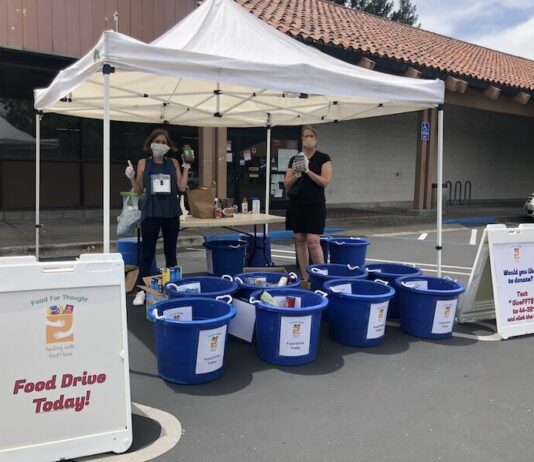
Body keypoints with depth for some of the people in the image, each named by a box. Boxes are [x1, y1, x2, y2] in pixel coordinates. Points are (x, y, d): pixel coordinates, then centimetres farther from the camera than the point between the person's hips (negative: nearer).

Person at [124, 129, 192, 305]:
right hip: (150, 213, -2)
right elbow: (139, 191, 6)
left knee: (170, 250, 11)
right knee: (147, 251, 0)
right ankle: (142, 289, 6)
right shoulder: (143, 163, 2)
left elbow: (182, 188, 0)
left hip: (171, 212, 2)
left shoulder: (173, 163, 5)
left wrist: (186, 167, -1)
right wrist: (131, 178, -11)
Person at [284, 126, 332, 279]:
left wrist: (307, 170, -16)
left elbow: (325, 181, -10)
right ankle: (304, 277, 14)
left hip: (315, 205, -4)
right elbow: (287, 184, 6)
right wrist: (297, 174, -12)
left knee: (313, 241, -12)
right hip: (296, 205, 4)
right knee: (299, 240, 5)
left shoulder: (323, 158, -1)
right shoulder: (294, 159, 9)